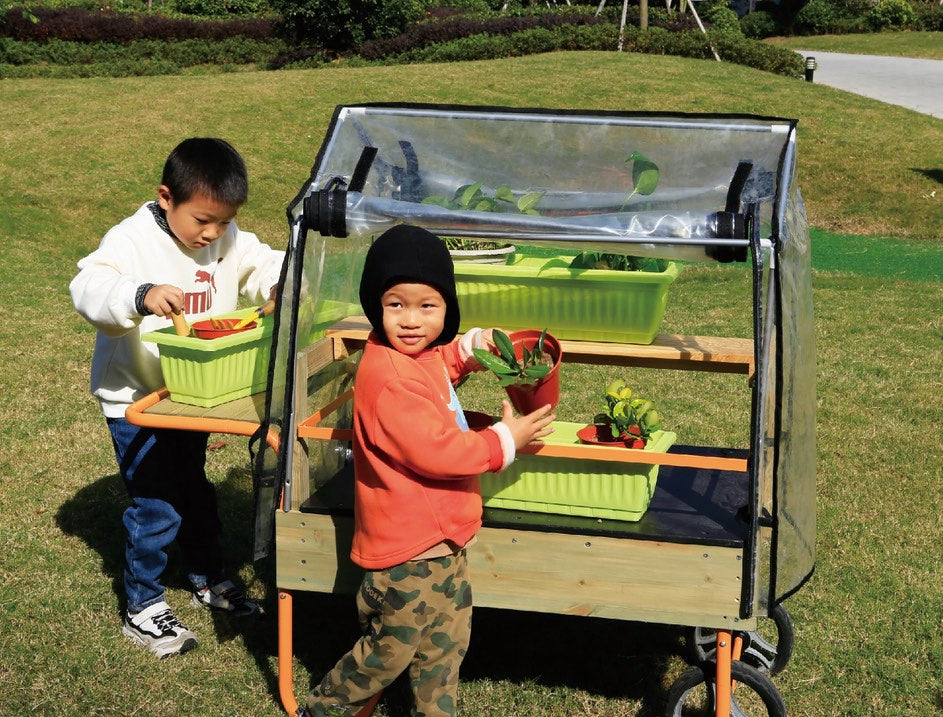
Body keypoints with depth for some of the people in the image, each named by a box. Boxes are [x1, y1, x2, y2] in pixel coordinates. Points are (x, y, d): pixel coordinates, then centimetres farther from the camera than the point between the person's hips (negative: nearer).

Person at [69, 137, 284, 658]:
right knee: (156, 508, -2)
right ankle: (142, 609, 16)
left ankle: (209, 579, 42)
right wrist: (141, 296, -55)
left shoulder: (228, 241, -3)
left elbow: (261, 264, 7)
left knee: (195, 491, 23)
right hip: (136, 401, -6)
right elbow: (87, 288, -35)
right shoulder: (132, 240, -23)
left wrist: (283, 276, -18)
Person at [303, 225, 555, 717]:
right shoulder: (388, 379, -28)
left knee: (448, 641, 20)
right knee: (392, 651, 9)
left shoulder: (419, 356, 4)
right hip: (408, 551, -9)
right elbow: (434, 451, -30)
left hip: (442, 538, 9)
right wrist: (504, 441, -18)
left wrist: (473, 347, 11)